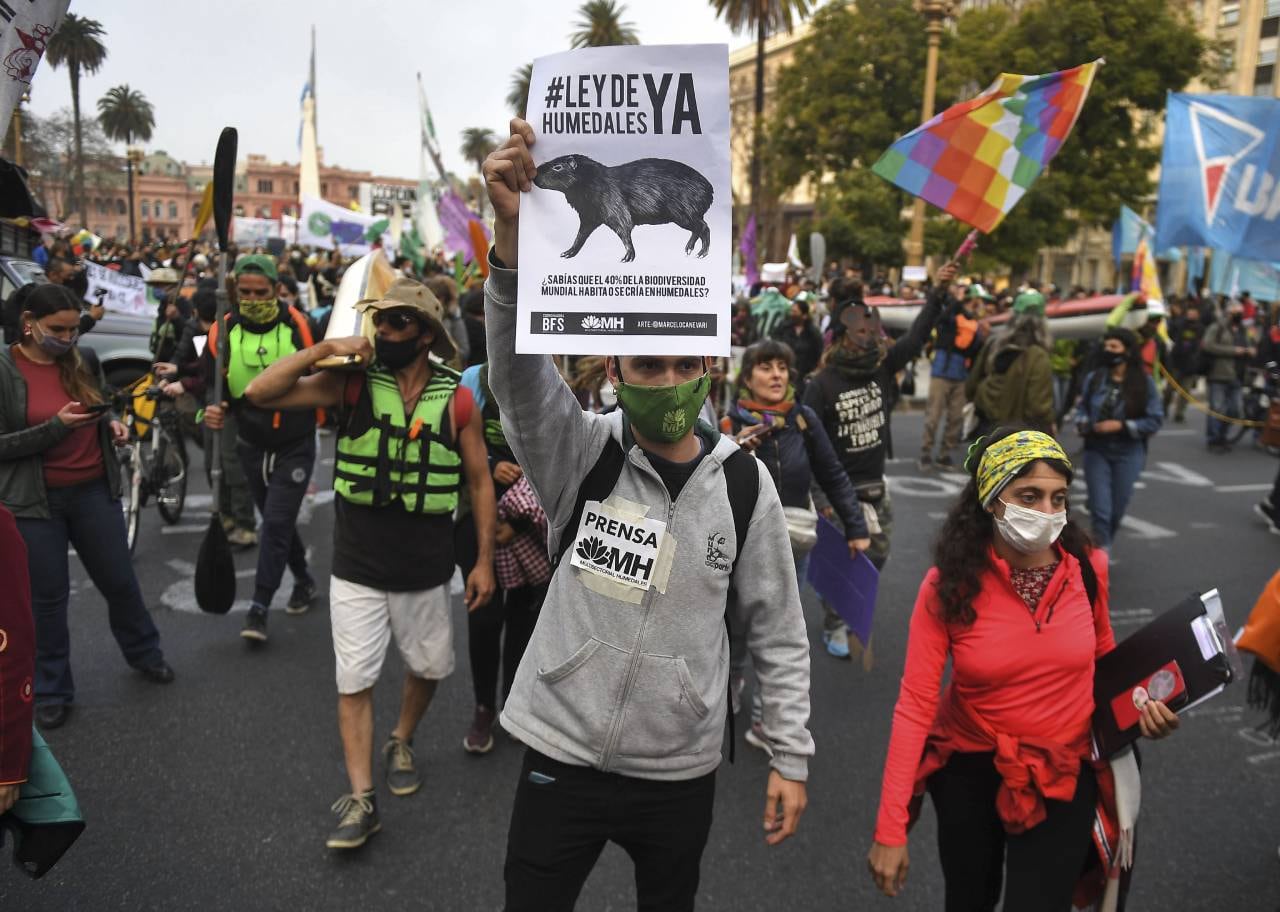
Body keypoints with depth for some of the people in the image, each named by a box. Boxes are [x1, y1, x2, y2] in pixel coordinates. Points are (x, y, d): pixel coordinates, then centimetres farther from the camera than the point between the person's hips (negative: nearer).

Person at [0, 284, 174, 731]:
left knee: (120, 581, 14)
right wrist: (56, 426, -23)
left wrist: (113, 424, -4)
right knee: (48, 597, 8)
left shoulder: (84, 359, 2)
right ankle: (51, 691, 24)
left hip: (94, 491, 4)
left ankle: (144, 653, 37)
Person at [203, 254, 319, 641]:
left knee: (276, 523, -10)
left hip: (295, 447, -4)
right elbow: (208, 385, -2)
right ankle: (304, 580, 38)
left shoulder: (298, 327, -13)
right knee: (277, 522, 17)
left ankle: (259, 608, -3)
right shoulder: (222, 333, -6)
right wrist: (209, 411, -21)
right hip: (252, 446, 4)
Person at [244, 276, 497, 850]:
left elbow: (479, 482, 0)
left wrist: (484, 560, -1)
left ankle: (401, 744, 47)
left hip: (426, 572, 1)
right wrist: (322, 349, -20)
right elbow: (260, 394, -12)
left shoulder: (456, 400, -6)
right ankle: (361, 800, 17)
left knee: (430, 668, 18)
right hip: (356, 570, -1)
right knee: (354, 682, 4)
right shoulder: (351, 383, -6)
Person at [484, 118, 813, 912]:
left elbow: (779, 630, -1)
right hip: (563, 756, -1)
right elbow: (518, 365, -29)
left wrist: (792, 758, 0)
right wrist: (513, 230, -43)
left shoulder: (745, 483, -8)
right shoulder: (580, 455, -11)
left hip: (681, 772, 1)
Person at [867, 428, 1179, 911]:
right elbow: (915, 706, -20)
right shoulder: (948, 586, -20)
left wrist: (1139, 701, -14)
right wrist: (890, 828, -21)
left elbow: (1104, 657, 8)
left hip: (1062, 776, 1)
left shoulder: (1087, 568, -13)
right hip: (969, 768, 0)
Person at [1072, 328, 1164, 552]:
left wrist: (1122, 426, -18)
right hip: (1096, 452, 0)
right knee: (1100, 509, -5)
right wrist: (1085, 424, -13)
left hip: (1128, 454, 0)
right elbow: (1082, 409, 8)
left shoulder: (1145, 382, -8)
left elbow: (1155, 420, -7)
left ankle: (1102, 549, 38)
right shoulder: (1094, 378, -4)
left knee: (1118, 509, 13)